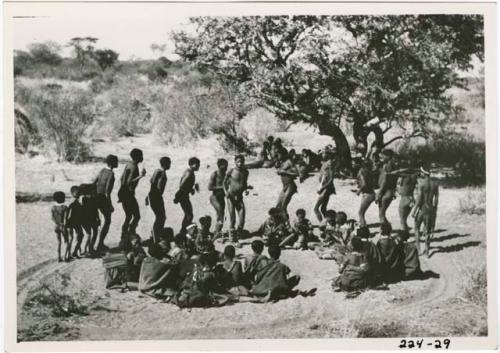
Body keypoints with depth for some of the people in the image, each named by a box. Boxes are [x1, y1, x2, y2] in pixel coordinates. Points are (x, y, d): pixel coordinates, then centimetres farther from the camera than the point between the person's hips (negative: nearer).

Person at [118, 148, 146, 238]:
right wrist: (141, 176, -26)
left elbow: (122, 179, 18)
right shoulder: (134, 167, -17)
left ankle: (124, 237, 19)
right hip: (128, 194, -10)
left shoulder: (129, 164, 12)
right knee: (136, 216, -5)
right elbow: (129, 182, -25)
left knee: (128, 216, 17)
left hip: (122, 193, 10)